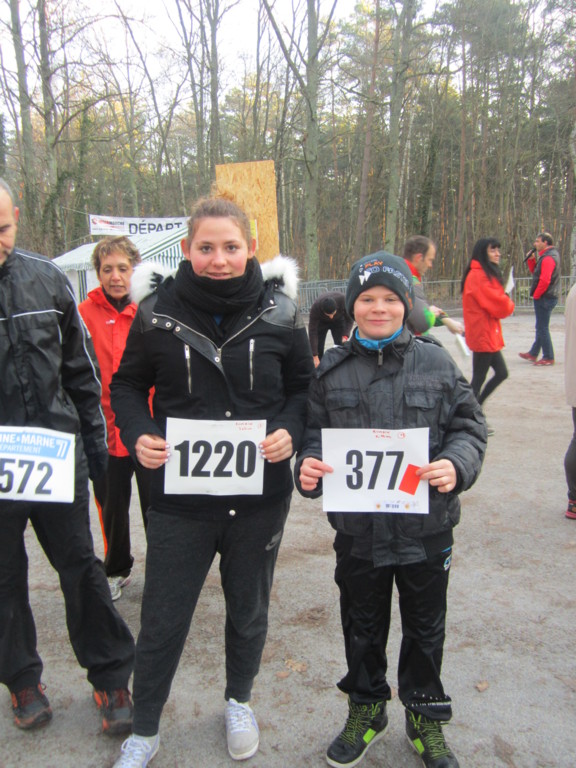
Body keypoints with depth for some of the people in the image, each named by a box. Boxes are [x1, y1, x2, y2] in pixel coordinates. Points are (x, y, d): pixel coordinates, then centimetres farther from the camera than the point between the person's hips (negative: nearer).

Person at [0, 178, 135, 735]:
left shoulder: (45, 280, 0)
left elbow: (79, 369, 8)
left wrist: (94, 438, 9)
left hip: (58, 458, 2)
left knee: (81, 569, 12)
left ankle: (110, 678, 29)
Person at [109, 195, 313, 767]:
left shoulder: (277, 313, -5)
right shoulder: (157, 313, -7)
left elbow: (304, 387, 6)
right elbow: (127, 385, 5)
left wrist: (290, 430, -12)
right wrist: (138, 435, -12)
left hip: (259, 495, 2)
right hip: (179, 496, -1)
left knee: (248, 611, 21)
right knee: (162, 621, 10)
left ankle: (238, 701, 49)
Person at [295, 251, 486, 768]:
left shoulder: (436, 362, -4)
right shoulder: (332, 369, -1)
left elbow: (470, 426, -1)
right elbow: (314, 431, 4)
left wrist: (456, 465, -20)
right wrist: (308, 466, -16)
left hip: (426, 527, 0)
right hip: (357, 527, 1)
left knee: (425, 628, 18)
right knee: (362, 626, 20)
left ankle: (426, 715, 42)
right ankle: (367, 707, 45)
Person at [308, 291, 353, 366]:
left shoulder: (343, 300, -39)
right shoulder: (315, 308, -39)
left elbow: (349, 319, -22)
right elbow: (312, 332, -35)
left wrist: (345, 336, -39)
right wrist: (315, 356, -37)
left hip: (339, 320, 1)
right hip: (321, 321, -1)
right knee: (318, 348, -8)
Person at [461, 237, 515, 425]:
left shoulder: (486, 274, 16)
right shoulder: (478, 276, -18)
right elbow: (499, 305, -21)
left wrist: (505, 303, -4)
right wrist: (509, 304, -2)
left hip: (488, 335, 10)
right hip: (483, 335, -10)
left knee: (501, 373, 15)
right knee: (479, 378, -1)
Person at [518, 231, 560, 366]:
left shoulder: (548, 258, -18)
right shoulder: (548, 255, 15)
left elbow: (544, 280, -27)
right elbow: (535, 272, 21)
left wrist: (536, 295, -15)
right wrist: (531, 260, 5)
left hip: (544, 298, -10)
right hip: (547, 298, 10)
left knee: (542, 328, -4)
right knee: (541, 327, 16)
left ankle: (548, 358, 1)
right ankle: (533, 354, 26)